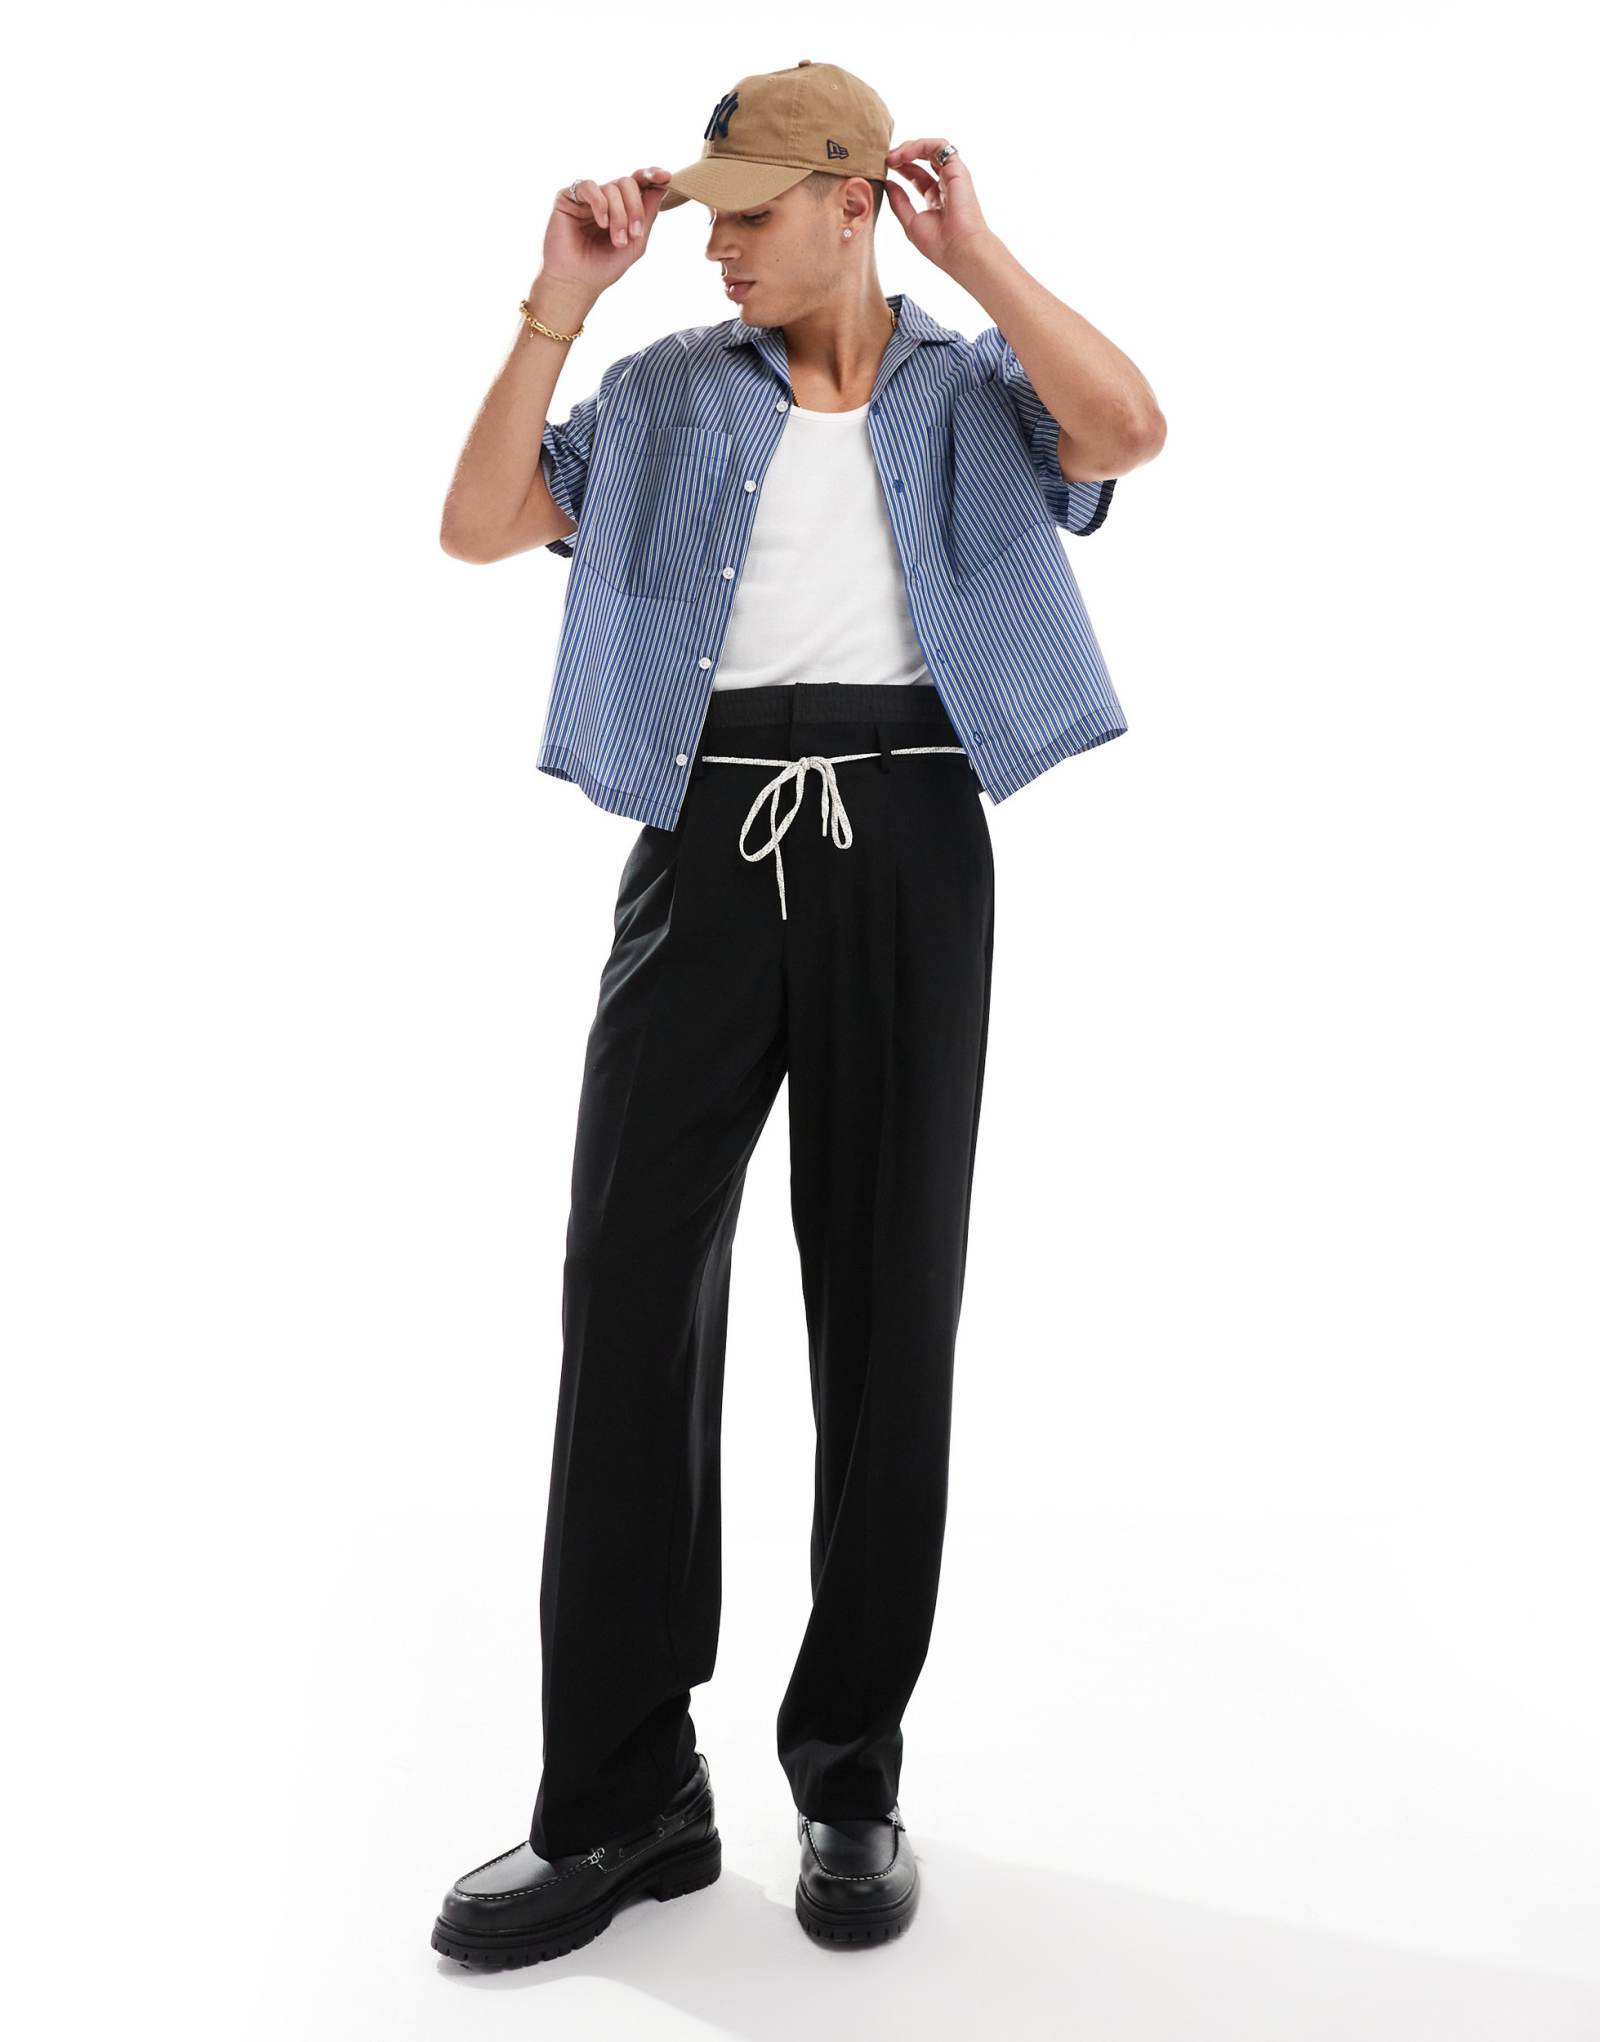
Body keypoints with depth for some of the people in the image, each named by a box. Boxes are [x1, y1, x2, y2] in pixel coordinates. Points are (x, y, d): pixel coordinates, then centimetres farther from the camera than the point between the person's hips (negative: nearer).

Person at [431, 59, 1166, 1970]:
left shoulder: (972, 382, 11)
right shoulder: (668, 389, 15)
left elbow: (1129, 430, -10)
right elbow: (477, 526, 5)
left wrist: (977, 254, -3)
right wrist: (556, 305, 1)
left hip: (904, 844, -1)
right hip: (710, 841, 1)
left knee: (888, 1304, 4)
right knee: (632, 1291, -4)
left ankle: (852, 1776, 18)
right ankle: (624, 1793, 7)